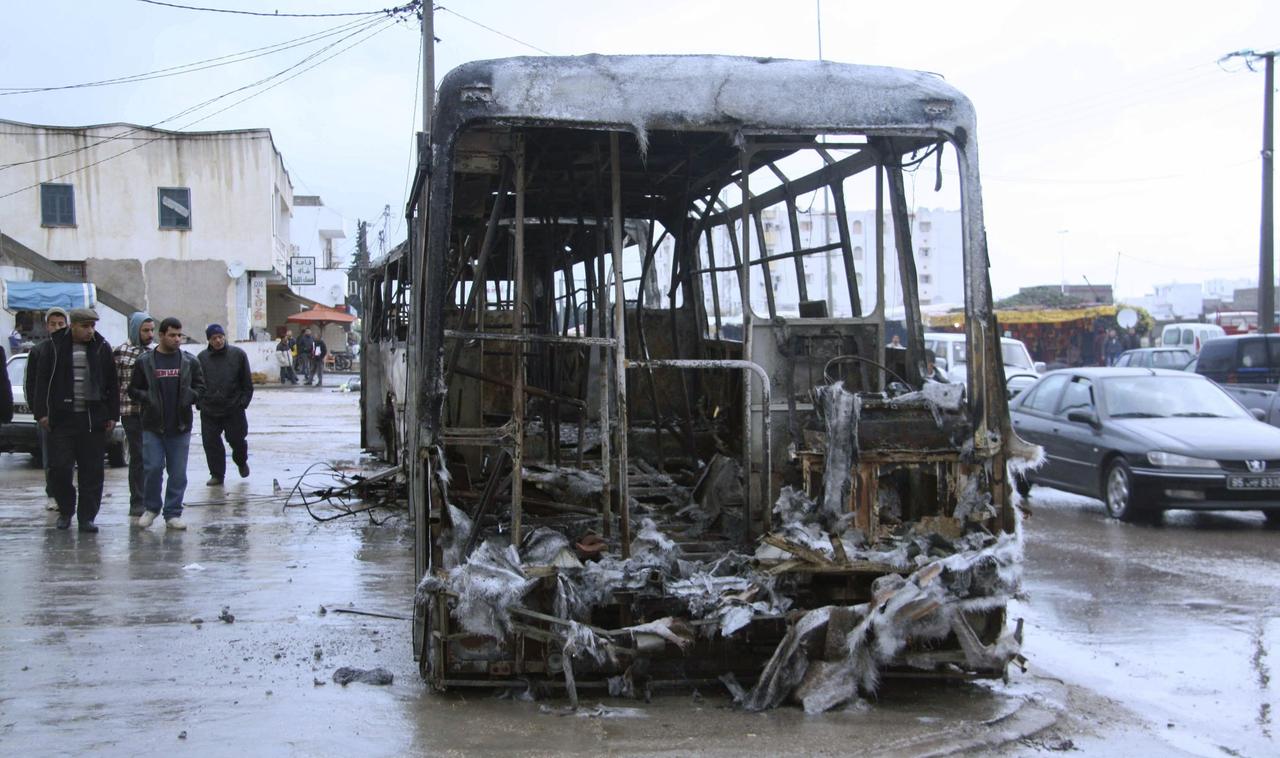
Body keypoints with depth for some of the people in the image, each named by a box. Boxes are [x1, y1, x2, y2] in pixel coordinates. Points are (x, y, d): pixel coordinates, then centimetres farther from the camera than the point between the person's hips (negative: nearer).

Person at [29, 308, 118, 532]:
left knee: (92, 471, 2)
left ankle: (87, 516, 9)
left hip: (93, 419, 1)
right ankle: (65, 510, 19)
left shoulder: (101, 348, 5)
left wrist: (112, 415, 5)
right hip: (62, 419, -1)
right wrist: (41, 412, -4)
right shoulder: (56, 346, 1)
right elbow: (42, 381, 3)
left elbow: (112, 385, 9)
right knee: (59, 467, -2)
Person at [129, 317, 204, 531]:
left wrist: (190, 396, -8)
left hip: (181, 427, 2)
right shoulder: (144, 362, 1)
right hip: (153, 426, -2)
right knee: (152, 468, -4)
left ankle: (173, 513, 13)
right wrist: (147, 398, -12)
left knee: (178, 473, 4)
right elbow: (133, 390, 5)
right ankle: (151, 507, 17)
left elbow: (200, 387, 12)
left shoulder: (190, 362, 6)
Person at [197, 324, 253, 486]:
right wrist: (199, 401, 2)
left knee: (237, 439, 6)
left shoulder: (238, 354, 0)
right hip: (209, 410, 1)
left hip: (234, 409, -1)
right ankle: (217, 474, 14)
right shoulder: (202, 358, 4)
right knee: (211, 443, 2)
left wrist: (244, 400, -4)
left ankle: (241, 461, 36)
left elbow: (247, 381, 3)